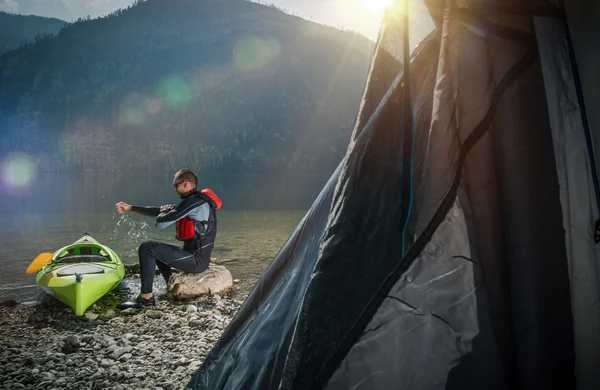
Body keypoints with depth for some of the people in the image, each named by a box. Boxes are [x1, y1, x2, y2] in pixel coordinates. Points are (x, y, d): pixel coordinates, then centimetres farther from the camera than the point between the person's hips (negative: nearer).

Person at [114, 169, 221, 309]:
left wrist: (165, 211, 3)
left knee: (147, 248, -12)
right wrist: (130, 208, 18)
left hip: (197, 259, -10)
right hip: (197, 254, 10)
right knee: (157, 250, 27)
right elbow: (159, 211, 17)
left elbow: (160, 223, -20)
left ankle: (146, 297, -5)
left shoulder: (193, 202, -19)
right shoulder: (194, 201, 13)